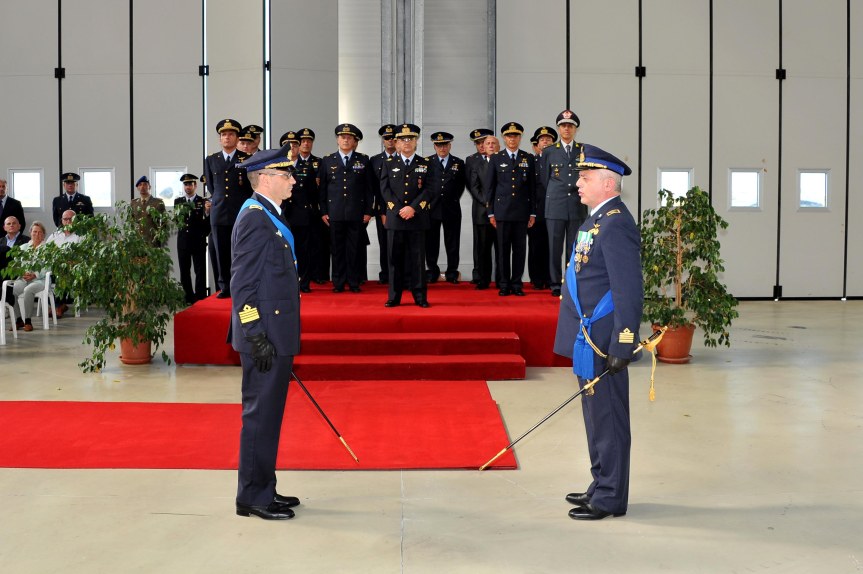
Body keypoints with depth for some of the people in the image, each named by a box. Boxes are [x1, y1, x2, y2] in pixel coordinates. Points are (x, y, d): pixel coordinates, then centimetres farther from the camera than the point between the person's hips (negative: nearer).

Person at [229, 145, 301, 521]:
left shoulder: (269, 216, 15)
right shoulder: (254, 218, -15)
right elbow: (242, 283, -19)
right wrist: (255, 336, -22)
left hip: (277, 335, 10)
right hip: (265, 335, -10)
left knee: (269, 415, 15)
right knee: (260, 416, -2)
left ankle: (263, 490, 25)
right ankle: (252, 497, 7)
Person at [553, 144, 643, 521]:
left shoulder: (616, 224, -17)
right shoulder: (598, 219, 15)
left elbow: (629, 291, -22)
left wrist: (622, 346, -24)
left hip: (601, 342, -10)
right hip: (587, 339, 10)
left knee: (607, 419, 0)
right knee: (596, 416, 18)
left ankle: (610, 499, 10)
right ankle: (602, 486, 29)